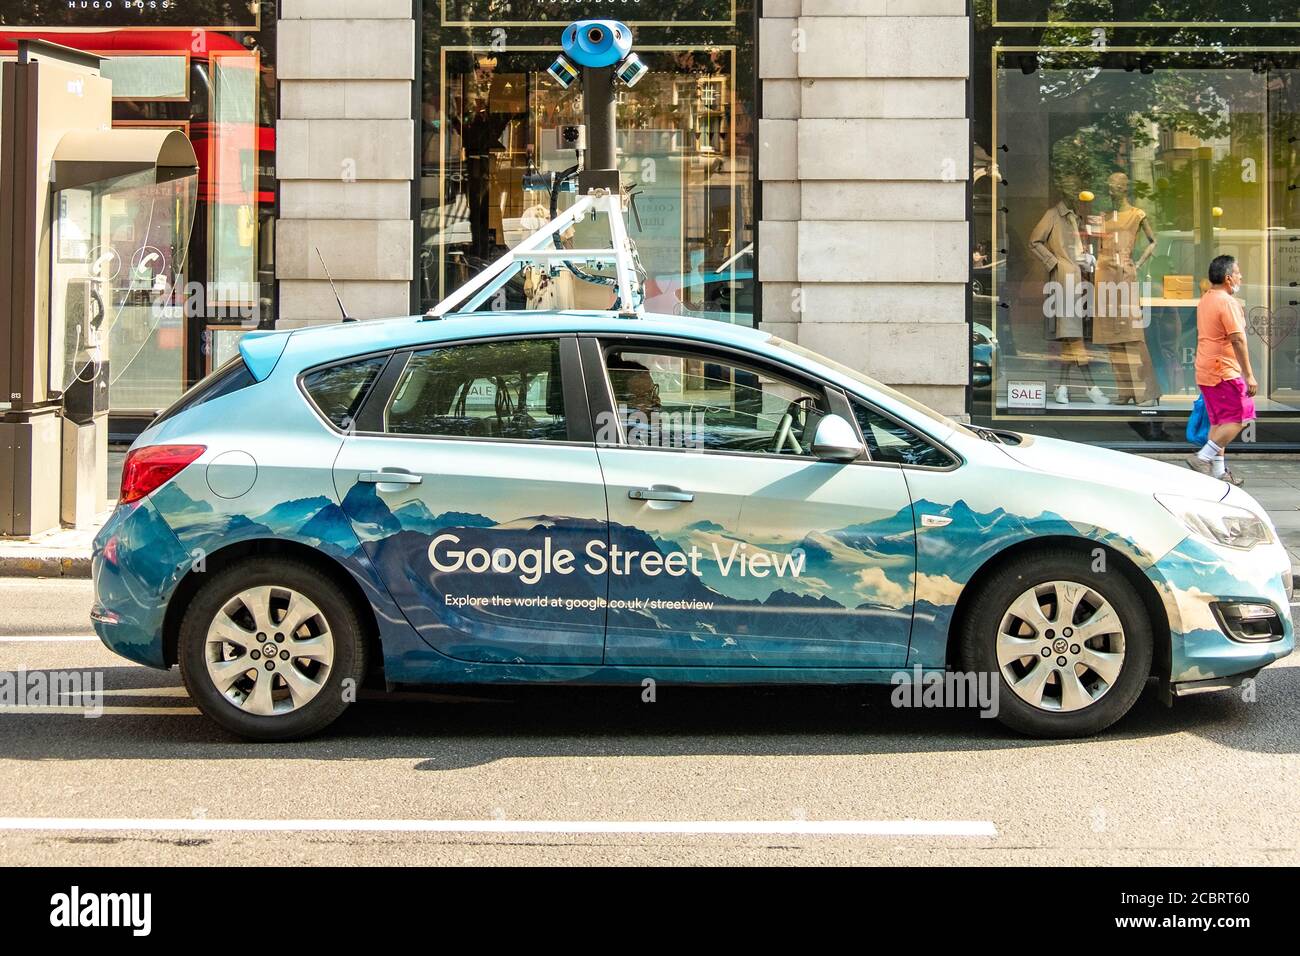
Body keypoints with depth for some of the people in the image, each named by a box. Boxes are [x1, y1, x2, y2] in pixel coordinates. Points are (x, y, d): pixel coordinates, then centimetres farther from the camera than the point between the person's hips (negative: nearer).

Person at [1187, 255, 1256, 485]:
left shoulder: (1204, 301, 15)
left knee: (1219, 421, 12)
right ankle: (1203, 457, -11)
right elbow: (1238, 340, -19)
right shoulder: (1228, 302, -15)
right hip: (1224, 371, -9)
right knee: (1239, 418, -5)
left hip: (1205, 371, 9)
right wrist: (1249, 375, -19)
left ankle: (1219, 471, 12)